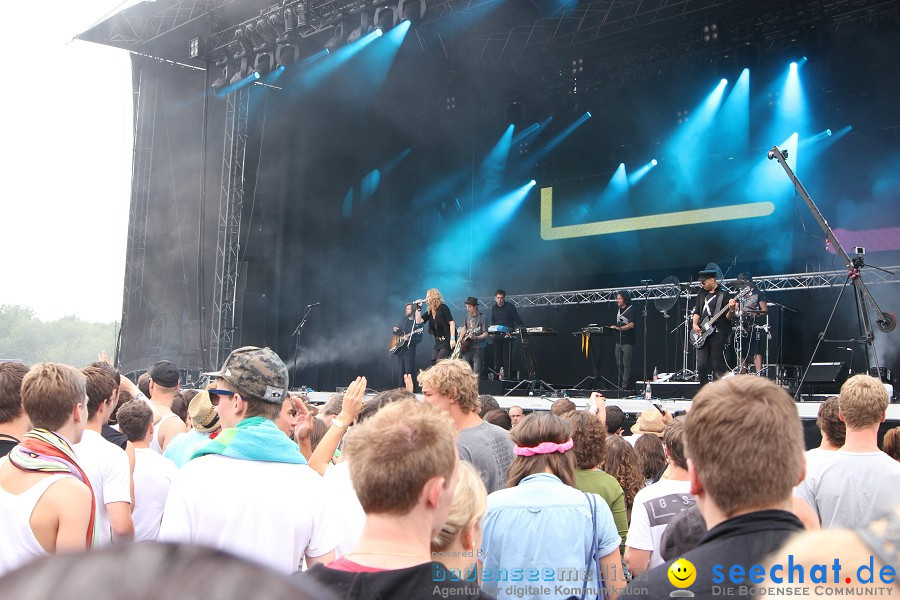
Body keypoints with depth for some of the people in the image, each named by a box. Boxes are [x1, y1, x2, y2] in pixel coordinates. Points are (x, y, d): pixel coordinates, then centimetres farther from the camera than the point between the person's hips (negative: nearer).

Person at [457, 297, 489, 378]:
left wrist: (475, 338, -28)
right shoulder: (467, 316, 10)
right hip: (467, 347, 6)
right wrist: (460, 339, 11)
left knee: (476, 373, -10)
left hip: (478, 347, -6)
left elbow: (485, 334, -12)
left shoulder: (481, 318, -9)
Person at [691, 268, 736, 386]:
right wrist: (695, 324, 3)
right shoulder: (702, 293, 15)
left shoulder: (723, 294, -4)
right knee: (701, 366, 1)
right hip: (702, 334, 6)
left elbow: (728, 318, -6)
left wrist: (731, 310, -27)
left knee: (717, 367, -4)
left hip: (717, 333, -6)